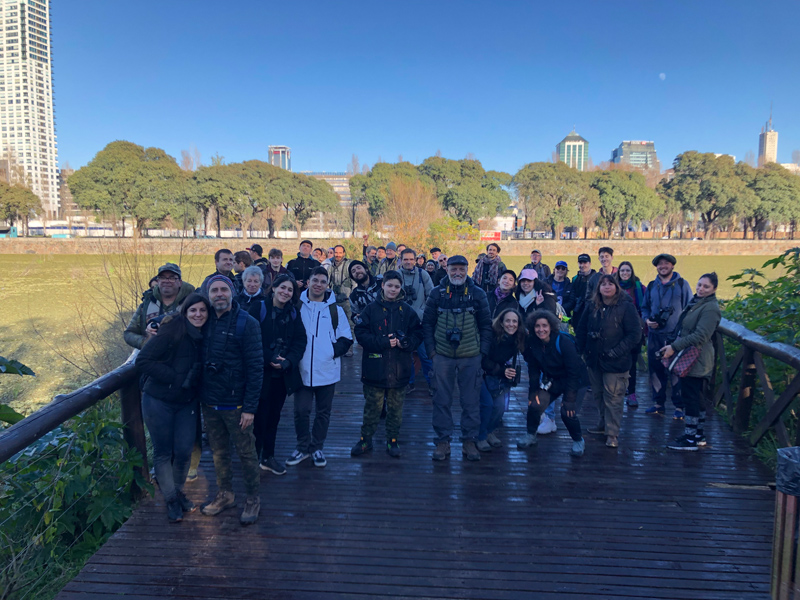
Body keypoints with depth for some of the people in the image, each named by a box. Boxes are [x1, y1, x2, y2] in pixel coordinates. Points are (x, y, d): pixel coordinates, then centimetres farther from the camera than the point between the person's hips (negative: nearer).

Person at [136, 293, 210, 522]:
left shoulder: (204, 337, 0)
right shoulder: (172, 331, -18)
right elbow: (142, 361, -22)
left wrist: (194, 381, -6)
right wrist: (176, 378, -23)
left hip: (187, 402, 5)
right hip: (159, 401, -5)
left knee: (184, 452, 6)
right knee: (163, 453, 7)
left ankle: (178, 492, 31)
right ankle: (171, 499, 23)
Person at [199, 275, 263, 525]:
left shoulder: (246, 323, -11)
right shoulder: (205, 321, 5)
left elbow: (255, 367, -13)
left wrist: (250, 406, -17)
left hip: (235, 404, -5)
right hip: (209, 402, 5)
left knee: (246, 452, 7)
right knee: (219, 451, 17)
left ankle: (253, 499, 22)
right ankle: (225, 495, 34)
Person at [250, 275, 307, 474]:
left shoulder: (293, 313, 7)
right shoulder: (259, 308, -7)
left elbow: (300, 341, 1)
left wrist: (287, 361, -14)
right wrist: (269, 359, -18)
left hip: (283, 374, 4)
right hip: (262, 372, -4)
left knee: (274, 415, 14)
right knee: (260, 415, 1)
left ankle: (268, 457, 27)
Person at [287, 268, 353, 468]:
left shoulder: (335, 309, 2)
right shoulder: (297, 306, 1)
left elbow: (346, 338, 4)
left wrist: (334, 352, -9)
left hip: (327, 370, 1)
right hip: (303, 370, 0)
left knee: (323, 412, 11)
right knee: (301, 411, 1)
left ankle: (317, 447, 28)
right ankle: (303, 446, 22)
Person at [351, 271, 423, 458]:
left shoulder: (407, 311, 5)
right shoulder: (371, 309, 1)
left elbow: (418, 334, 6)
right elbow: (361, 333, -5)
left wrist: (405, 342, -14)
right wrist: (383, 342, -16)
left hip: (399, 368, 1)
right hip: (375, 368, -1)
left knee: (396, 408, 11)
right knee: (372, 407, 9)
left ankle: (393, 441, 26)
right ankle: (365, 440, 24)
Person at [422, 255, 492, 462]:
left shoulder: (478, 294, 2)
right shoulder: (437, 293, 3)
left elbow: (486, 325, 7)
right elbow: (427, 323, 7)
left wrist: (483, 350, 0)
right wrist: (431, 349, 0)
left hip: (471, 357, 0)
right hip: (443, 356, 0)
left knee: (471, 401, 5)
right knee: (441, 400, 5)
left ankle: (469, 441, 19)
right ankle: (443, 441, 17)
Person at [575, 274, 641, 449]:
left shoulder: (626, 307, -9)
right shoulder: (592, 307, 7)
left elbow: (635, 334, -12)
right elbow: (581, 330, 17)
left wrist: (617, 351, -16)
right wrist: (583, 349, 5)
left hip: (615, 362, -5)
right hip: (594, 361, 6)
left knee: (613, 398, -2)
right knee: (598, 395, 17)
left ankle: (612, 433, 7)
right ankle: (604, 424, 35)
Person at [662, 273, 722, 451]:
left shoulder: (710, 308, -16)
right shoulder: (695, 302, 15)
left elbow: (700, 335, -23)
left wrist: (675, 347, -23)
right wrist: (673, 345, 14)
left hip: (696, 361, -10)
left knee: (691, 398, -4)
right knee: (697, 398, 16)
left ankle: (690, 439, 3)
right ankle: (699, 435, 26)